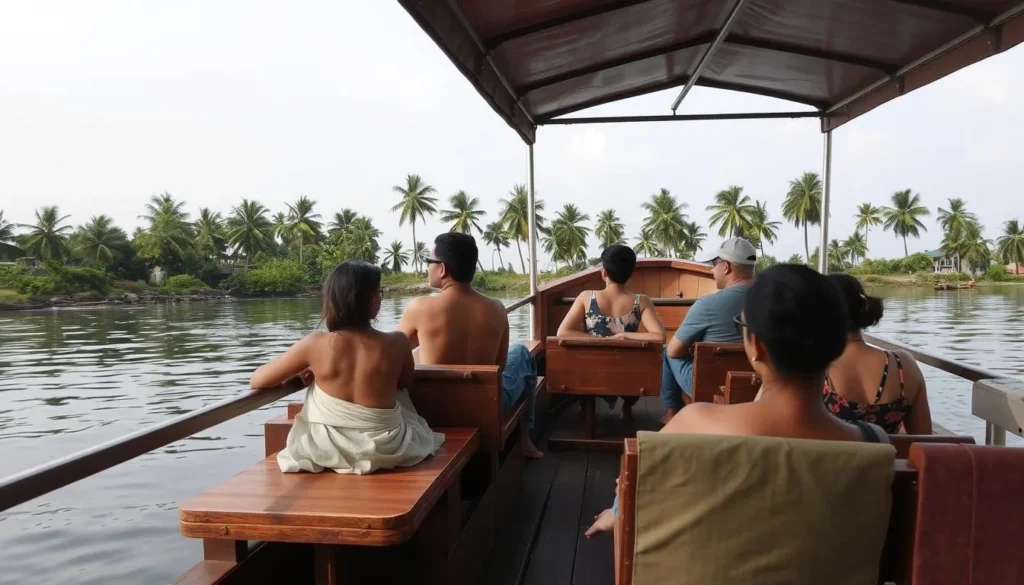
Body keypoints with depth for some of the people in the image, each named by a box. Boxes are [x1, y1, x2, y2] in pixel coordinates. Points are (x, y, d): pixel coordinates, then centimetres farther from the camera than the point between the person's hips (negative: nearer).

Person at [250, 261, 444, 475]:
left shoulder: (316, 344, -15)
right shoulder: (396, 343, -13)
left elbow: (257, 381, -3)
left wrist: (307, 371, 12)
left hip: (327, 450, 0)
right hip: (385, 449, 1)